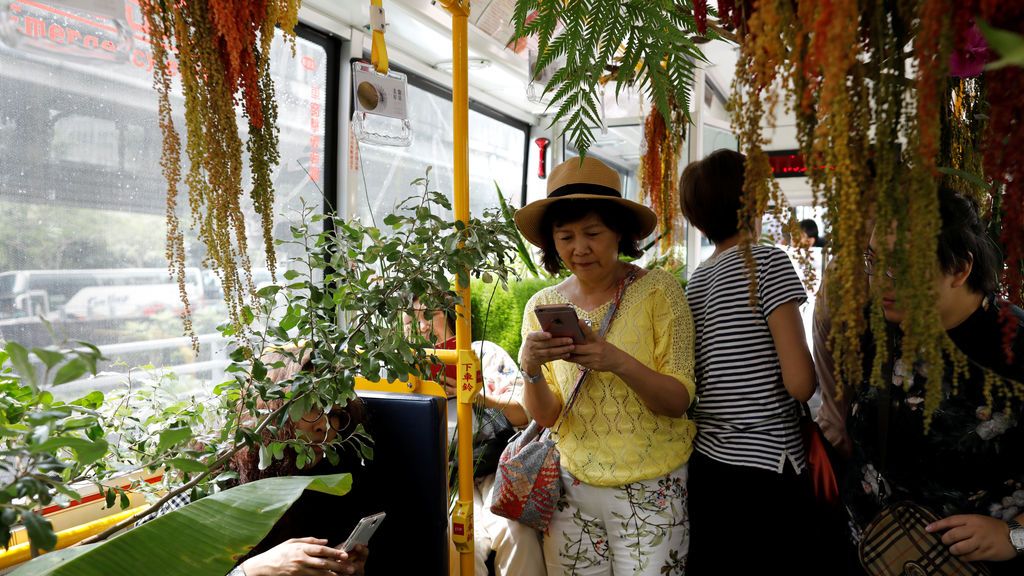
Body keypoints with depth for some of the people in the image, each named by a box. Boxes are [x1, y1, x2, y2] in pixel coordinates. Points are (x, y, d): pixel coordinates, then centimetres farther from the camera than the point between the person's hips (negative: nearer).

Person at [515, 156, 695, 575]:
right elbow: (547, 417, -3)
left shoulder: (657, 289, -10)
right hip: (572, 486, 3)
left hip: (651, 492, -2)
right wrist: (530, 368, -23)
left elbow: (679, 401, -13)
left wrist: (618, 362, -30)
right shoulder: (542, 306, -1)